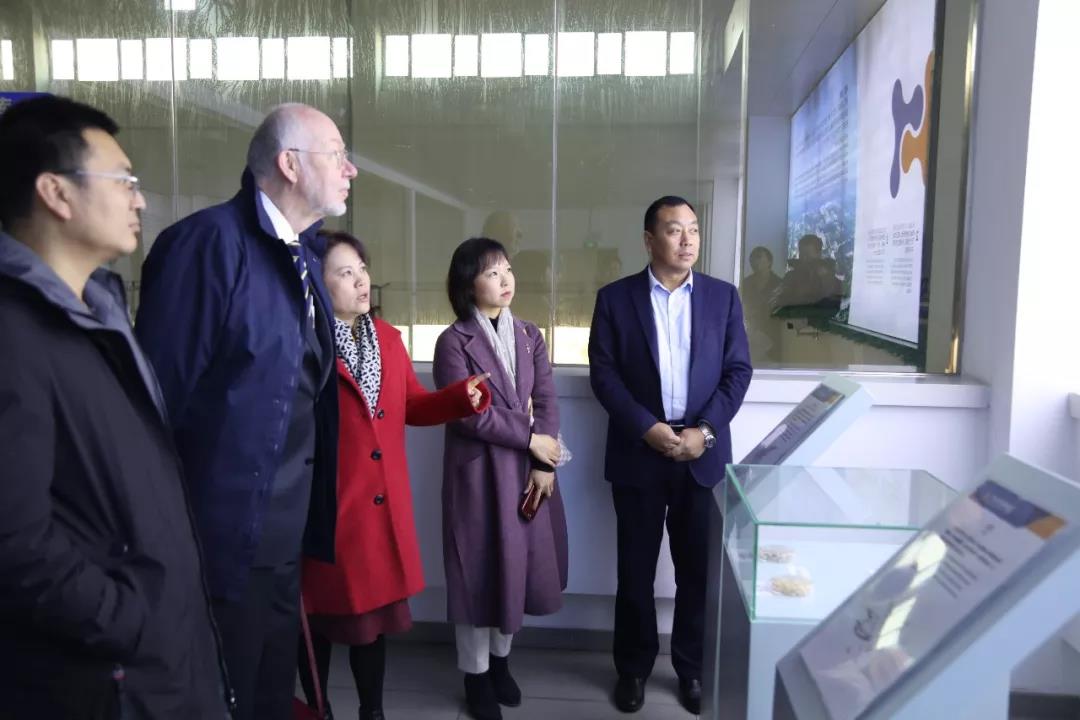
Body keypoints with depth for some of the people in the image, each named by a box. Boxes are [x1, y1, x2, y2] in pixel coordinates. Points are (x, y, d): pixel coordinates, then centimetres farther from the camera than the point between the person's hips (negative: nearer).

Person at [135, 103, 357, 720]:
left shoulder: (303, 254, 9)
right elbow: (160, 392, -20)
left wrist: (312, 522, 12)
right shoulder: (210, 241, -18)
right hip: (226, 537, -8)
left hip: (287, 537, 8)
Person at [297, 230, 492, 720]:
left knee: (374, 606, 18)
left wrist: (463, 396, -5)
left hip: (383, 503, 6)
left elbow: (411, 406, 11)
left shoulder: (387, 336, 9)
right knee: (324, 612, 13)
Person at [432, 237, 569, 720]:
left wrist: (544, 463, -9)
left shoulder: (529, 336, 7)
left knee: (520, 564, 12)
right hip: (478, 470, -4)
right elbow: (467, 413, -15)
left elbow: (546, 401, 2)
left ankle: (500, 659, 34)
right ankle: (476, 674, 24)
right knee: (479, 569, 5)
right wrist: (530, 439, -13)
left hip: (527, 470, 5)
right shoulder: (454, 341, -8)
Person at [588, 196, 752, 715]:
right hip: (638, 454, -1)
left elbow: (738, 371, 2)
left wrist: (705, 430, -10)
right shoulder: (615, 298, 0)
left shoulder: (723, 296, 5)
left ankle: (692, 668, 29)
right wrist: (646, 428, -14)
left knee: (698, 569, 10)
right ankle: (633, 667, 27)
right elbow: (603, 373, -4)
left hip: (703, 454, 2)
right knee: (635, 570, 9)